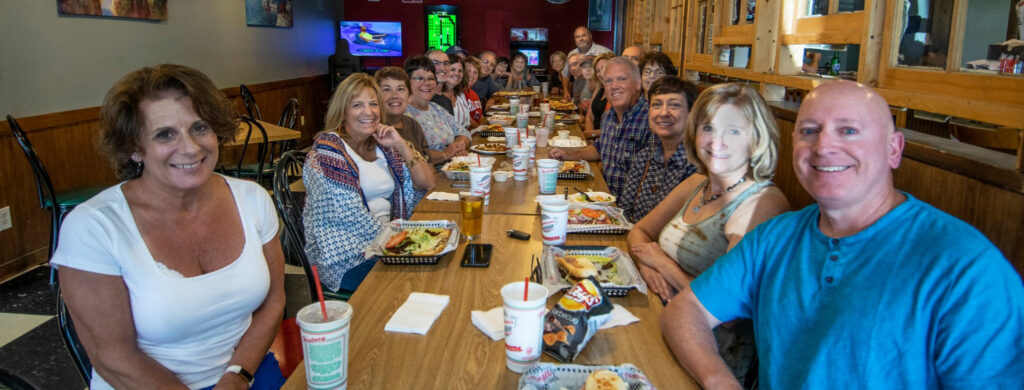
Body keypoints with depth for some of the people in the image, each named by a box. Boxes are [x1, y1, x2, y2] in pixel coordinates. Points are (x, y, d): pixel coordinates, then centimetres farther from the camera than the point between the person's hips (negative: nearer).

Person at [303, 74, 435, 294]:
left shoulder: (382, 145, 12)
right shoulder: (327, 150, -8)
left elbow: (426, 184, 7)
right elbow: (348, 215, -16)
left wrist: (402, 146, -3)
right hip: (344, 259, -6)